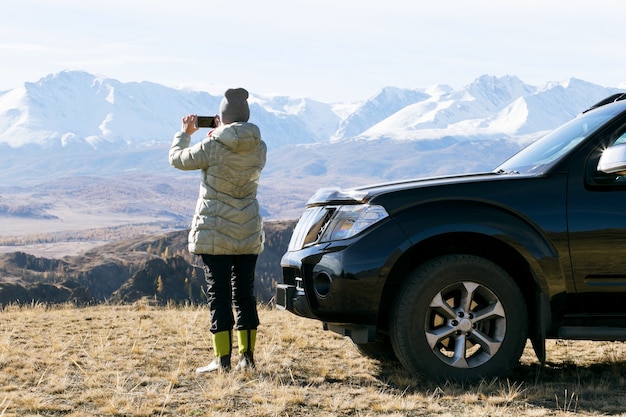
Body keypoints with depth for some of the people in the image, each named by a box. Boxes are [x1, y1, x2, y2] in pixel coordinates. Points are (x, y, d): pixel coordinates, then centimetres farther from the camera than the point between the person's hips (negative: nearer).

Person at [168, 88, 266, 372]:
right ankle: (247, 357, 13)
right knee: (245, 294, 11)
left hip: (215, 234, -4)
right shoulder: (259, 149, 0)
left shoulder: (212, 148, -15)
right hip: (249, 234, 5)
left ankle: (222, 360, -1)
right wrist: (220, 136, 24)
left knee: (219, 295, -1)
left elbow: (177, 158, 2)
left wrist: (185, 133, 19)